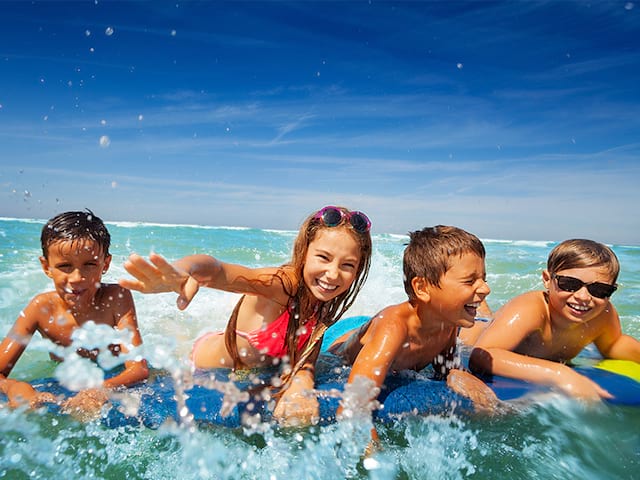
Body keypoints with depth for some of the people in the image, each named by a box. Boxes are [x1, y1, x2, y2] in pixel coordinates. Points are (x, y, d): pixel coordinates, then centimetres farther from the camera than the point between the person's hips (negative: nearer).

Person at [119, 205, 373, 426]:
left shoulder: (324, 305, -17)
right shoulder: (281, 283, -39)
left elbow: (306, 360, -16)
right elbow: (218, 271, -57)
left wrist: (301, 381, -39)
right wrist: (182, 273, -78)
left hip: (257, 372, 6)